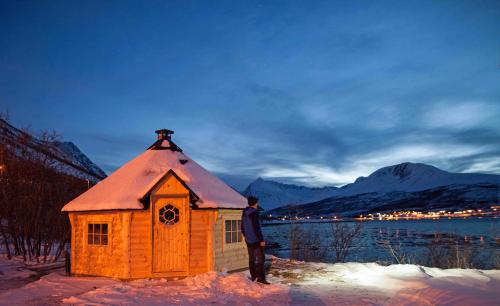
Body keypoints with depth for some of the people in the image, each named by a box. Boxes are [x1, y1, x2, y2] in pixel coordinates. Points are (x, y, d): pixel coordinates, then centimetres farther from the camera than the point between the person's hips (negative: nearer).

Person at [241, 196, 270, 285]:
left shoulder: (244, 213, 7)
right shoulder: (254, 213, -18)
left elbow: (242, 227, 16)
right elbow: (257, 228, -21)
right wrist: (261, 240, -16)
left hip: (248, 240, 8)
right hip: (256, 240, -8)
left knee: (251, 258, 14)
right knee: (260, 258, -3)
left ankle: (253, 276, 21)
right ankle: (261, 277, -6)